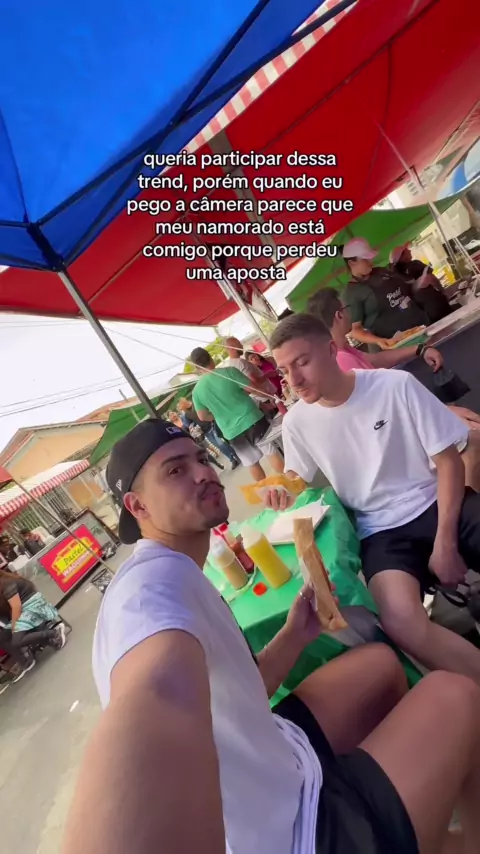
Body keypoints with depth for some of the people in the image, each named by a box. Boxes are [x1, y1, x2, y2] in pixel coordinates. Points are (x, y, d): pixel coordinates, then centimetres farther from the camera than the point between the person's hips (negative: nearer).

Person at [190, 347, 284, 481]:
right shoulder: (228, 371, -8)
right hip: (252, 420, -2)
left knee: (252, 464, 17)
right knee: (272, 452, 13)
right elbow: (254, 389, -9)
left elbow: (203, 417, 6)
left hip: (232, 432, 2)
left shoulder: (197, 390, 0)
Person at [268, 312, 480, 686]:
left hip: (437, 504, 1)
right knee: (401, 622, -26)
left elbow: (449, 461, -4)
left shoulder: (396, 385, -10)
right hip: (382, 530, 1)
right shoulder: (296, 422, -5)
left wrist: (445, 542, -11)